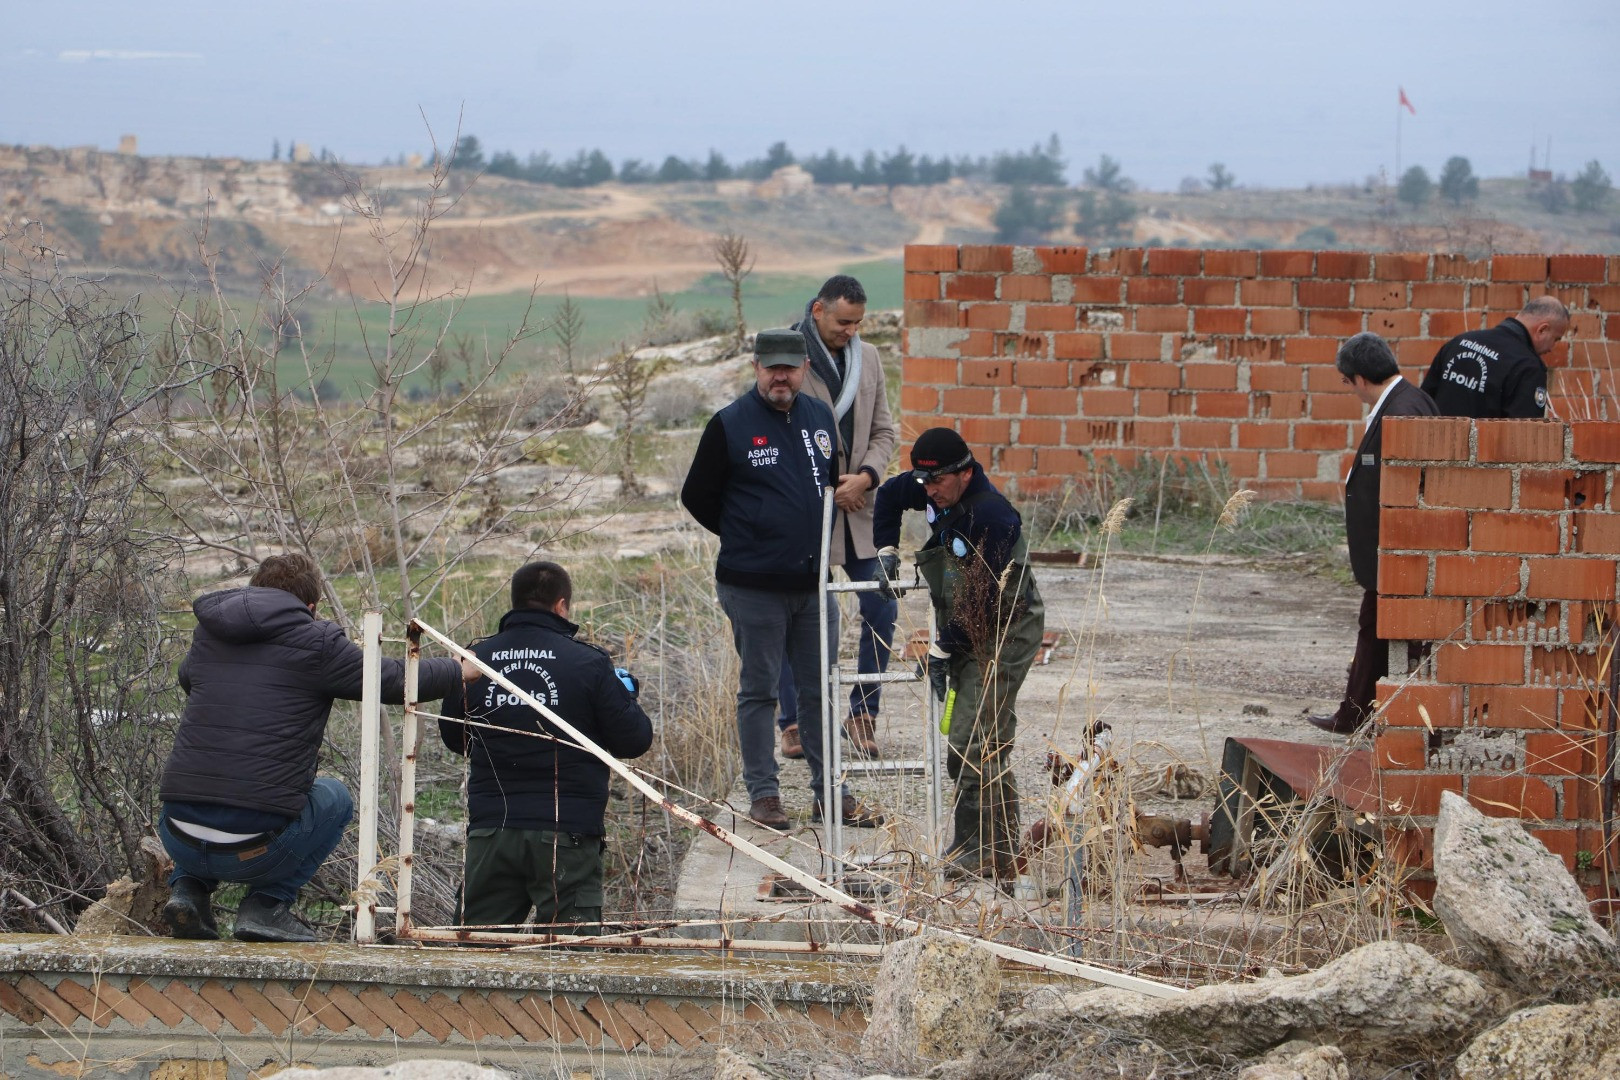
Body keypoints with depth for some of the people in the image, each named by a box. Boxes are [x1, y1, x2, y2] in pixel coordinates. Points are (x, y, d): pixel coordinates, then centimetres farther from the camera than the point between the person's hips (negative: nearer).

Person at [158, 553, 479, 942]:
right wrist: (464, 670, 29)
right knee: (335, 798, 27)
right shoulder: (315, 643, -2)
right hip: (255, 846, -4)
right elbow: (396, 681, 10)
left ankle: (188, 887, 15)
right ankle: (267, 904, 10)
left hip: (179, 838, 4)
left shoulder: (207, 633, 12)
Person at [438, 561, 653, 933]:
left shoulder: (475, 660, 4)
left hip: (489, 829, 3)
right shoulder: (587, 663, -6)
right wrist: (627, 694, 17)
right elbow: (634, 740, -3)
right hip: (565, 831, -3)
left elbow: (453, 738, 16)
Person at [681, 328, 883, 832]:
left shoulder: (821, 419, 8)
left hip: (815, 582, 4)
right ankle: (762, 792, 10)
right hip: (754, 587, -4)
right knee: (759, 690, 3)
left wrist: (817, 537, 13)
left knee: (821, 689, 8)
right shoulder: (729, 425, -6)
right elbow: (697, 497, 1)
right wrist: (745, 536, 3)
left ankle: (831, 791, 14)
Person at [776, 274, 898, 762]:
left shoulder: (867, 358, 11)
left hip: (858, 505, 5)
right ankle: (793, 725, 8)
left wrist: (865, 476, -6)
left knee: (882, 608, 0)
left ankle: (863, 713, 12)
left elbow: (883, 431, 13)